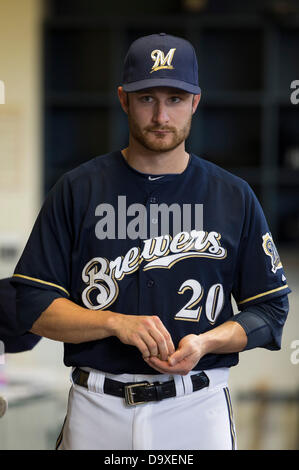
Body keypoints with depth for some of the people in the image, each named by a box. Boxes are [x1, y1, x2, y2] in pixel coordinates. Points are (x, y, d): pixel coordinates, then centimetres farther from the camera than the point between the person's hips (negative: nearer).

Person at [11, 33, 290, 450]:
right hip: (96, 409, 0)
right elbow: (35, 306, -1)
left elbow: (270, 309, 5)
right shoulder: (77, 190, 3)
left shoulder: (234, 196, 4)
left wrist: (204, 343, -13)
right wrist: (117, 322, -16)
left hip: (197, 409, 0)